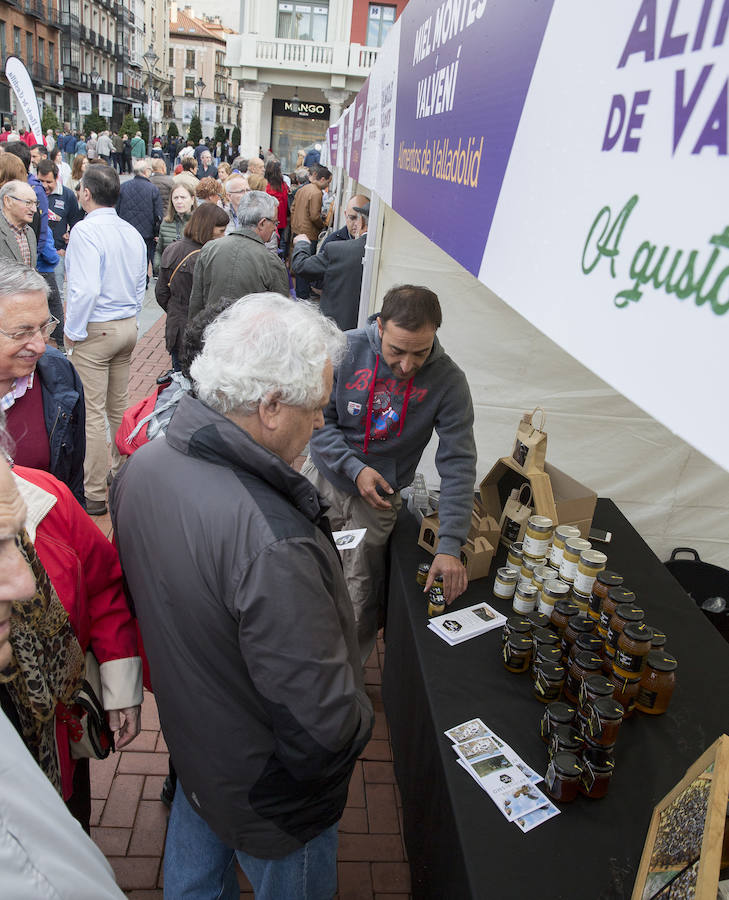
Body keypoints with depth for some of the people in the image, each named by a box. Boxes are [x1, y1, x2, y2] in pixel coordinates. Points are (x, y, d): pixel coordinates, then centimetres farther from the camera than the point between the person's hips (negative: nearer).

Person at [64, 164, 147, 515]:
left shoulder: (86, 231, -16)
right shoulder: (132, 233, 7)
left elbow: (85, 289, -26)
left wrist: (72, 333, -14)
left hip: (95, 331, -8)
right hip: (128, 327, 8)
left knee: (93, 413, -1)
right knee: (119, 405, 18)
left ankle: (94, 494, 6)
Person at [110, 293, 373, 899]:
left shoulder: (141, 468, -13)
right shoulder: (272, 543, -41)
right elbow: (324, 723, -33)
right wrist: (358, 720, -10)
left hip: (184, 732, 7)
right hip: (269, 791, -7)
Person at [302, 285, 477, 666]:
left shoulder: (448, 381, -15)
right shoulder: (345, 349, -15)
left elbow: (458, 464, -17)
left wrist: (450, 545, -26)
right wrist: (355, 468, -21)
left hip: (379, 496, -1)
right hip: (324, 476, 1)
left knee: (356, 607, 0)